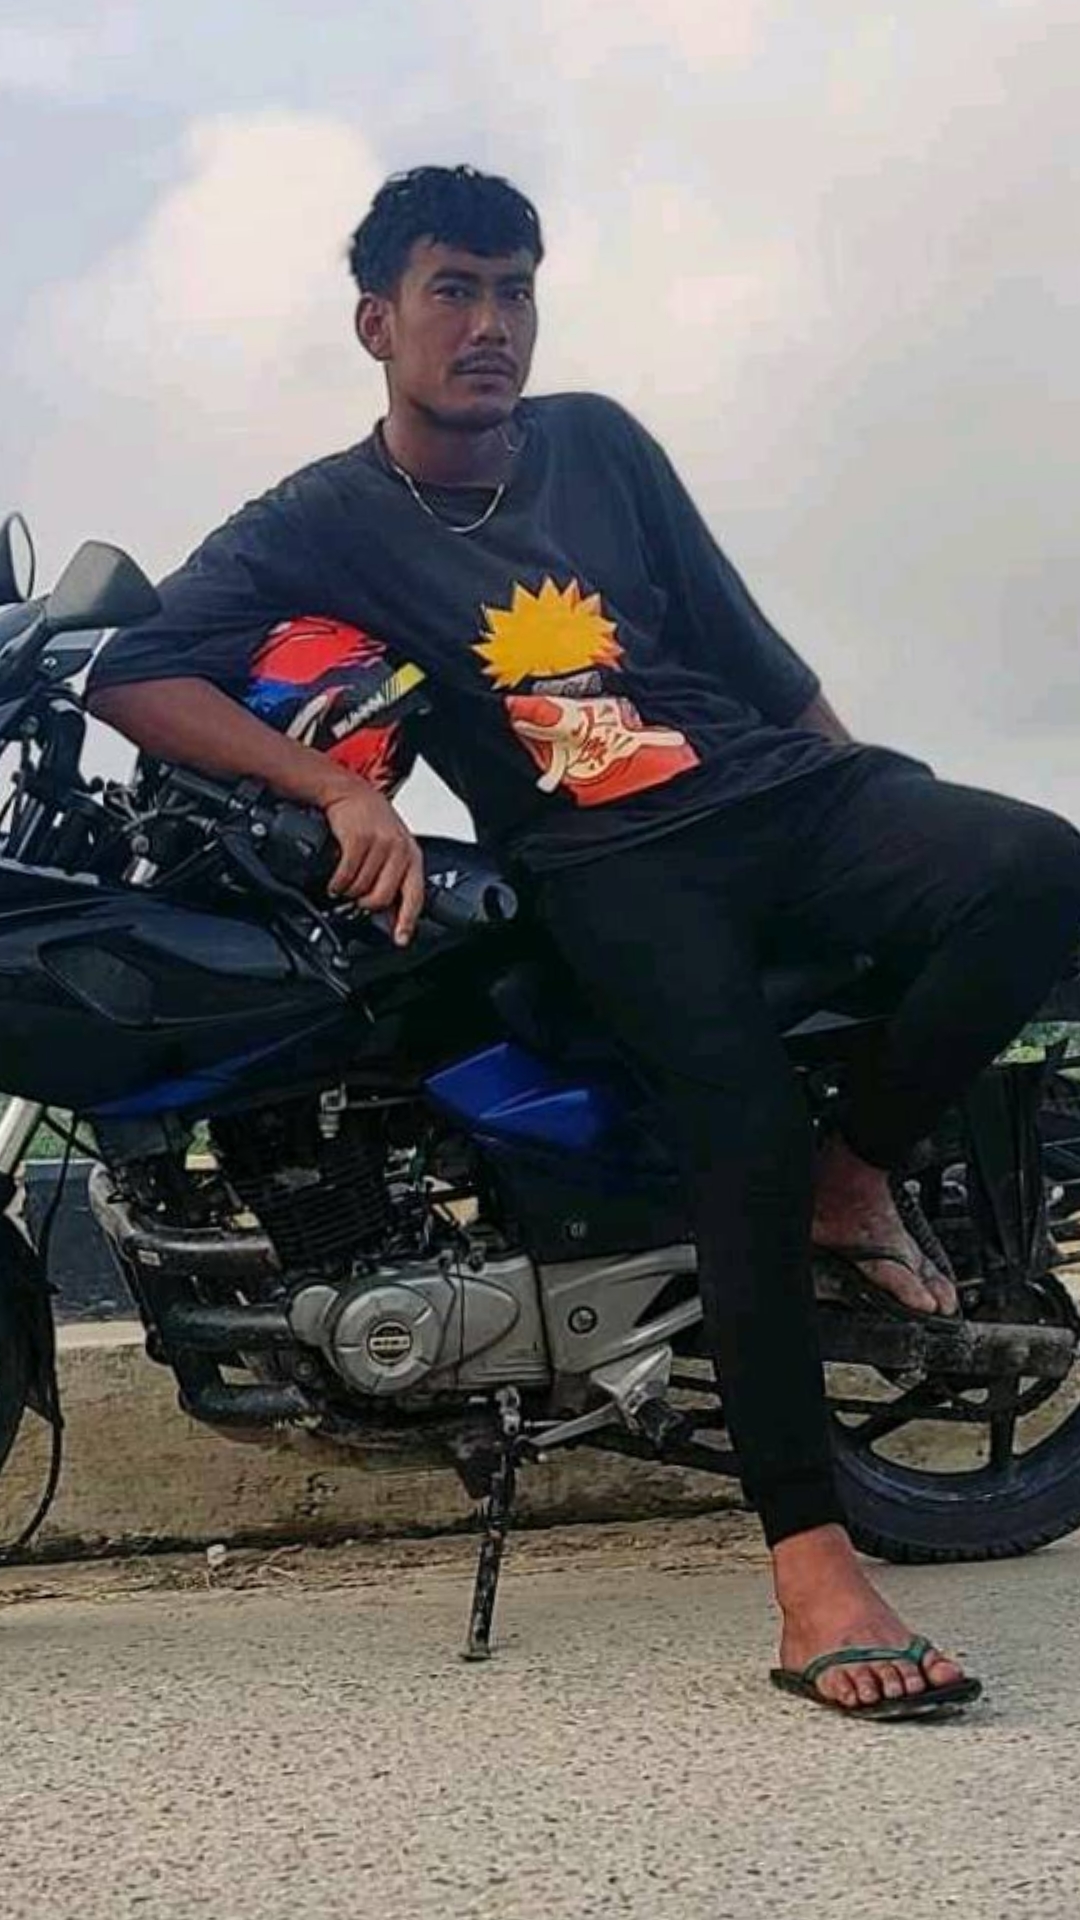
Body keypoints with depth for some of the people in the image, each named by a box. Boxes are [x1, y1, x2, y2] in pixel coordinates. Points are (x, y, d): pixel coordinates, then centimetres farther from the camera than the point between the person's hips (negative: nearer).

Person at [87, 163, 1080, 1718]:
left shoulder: (600, 441, 14)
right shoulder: (319, 524, 3)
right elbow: (132, 678, -10)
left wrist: (880, 811, 15)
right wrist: (344, 790, -23)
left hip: (786, 787, 4)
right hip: (608, 870, -4)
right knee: (745, 1122, -32)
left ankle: (858, 1171, -6)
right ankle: (812, 1568, -35)